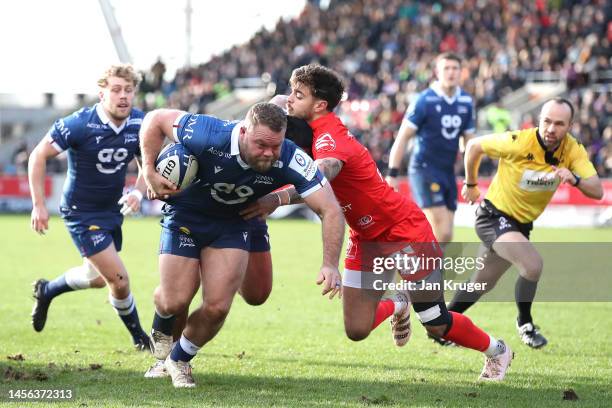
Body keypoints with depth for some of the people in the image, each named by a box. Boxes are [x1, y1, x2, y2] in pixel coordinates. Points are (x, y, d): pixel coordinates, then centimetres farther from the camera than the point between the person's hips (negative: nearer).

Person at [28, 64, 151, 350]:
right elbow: (39, 156, -15)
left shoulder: (139, 124, -10)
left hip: (112, 210, 7)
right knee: (119, 280, -12)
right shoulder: (79, 124, -24)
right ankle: (140, 338, 10)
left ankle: (46, 291, 51)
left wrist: (138, 192, -15)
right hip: (81, 214, -7)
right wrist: (38, 205, -16)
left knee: (97, 278, 24)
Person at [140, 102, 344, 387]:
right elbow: (156, 119, -20)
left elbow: (330, 209, -29)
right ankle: (162, 331, 35)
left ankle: (179, 360, 19)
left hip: (234, 224, 2)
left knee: (217, 307, -11)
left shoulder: (290, 161, -31)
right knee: (175, 302, -5)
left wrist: (330, 265, -39)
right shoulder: (209, 136, -35)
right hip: (185, 215, -2)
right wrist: (149, 171, -23)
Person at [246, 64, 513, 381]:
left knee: (437, 325, 1)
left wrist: (276, 201, -63)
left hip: (405, 232, -8)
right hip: (366, 237, 8)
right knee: (356, 330, -2)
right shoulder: (313, 130, -5)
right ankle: (396, 308, 30)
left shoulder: (329, 139, -30)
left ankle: (496, 351, 27)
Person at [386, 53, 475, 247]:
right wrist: (392, 174, -11)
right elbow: (402, 137, -7)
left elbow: (469, 141, 17)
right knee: (442, 233, -17)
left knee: (445, 236, 4)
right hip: (424, 170, -6)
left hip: (448, 172, 6)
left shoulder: (466, 102, 7)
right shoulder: (425, 100, -9)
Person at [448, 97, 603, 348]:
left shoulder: (573, 150, -13)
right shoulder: (517, 142, -25)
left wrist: (575, 179, -40)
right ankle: (525, 323, -3)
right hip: (494, 216, -6)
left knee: (483, 284, 17)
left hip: (522, 223, 6)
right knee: (533, 264, -27)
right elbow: (474, 146, -8)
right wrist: (471, 184, 5)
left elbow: (597, 191, -20)